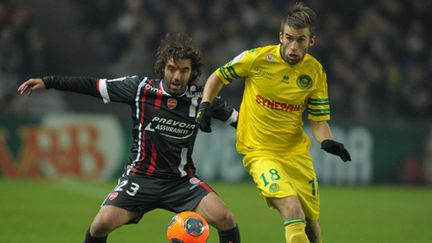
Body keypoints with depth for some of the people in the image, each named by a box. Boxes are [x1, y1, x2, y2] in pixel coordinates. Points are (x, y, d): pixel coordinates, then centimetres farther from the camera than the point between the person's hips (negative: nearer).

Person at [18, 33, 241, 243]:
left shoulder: (201, 98, -8)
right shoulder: (141, 88, -11)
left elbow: (236, 118, 6)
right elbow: (94, 86, -4)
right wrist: (48, 82, -5)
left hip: (181, 180, 1)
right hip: (141, 176, -1)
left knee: (225, 219, -19)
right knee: (103, 223, -21)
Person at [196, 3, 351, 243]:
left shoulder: (316, 72, -4)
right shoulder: (257, 58, -12)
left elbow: (319, 120, 2)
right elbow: (218, 77, 4)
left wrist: (327, 142, -18)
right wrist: (205, 105, -10)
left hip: (297, 151, 4)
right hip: (260, 151, -4)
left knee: (311, 224, 9)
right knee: (293, 213, -25)